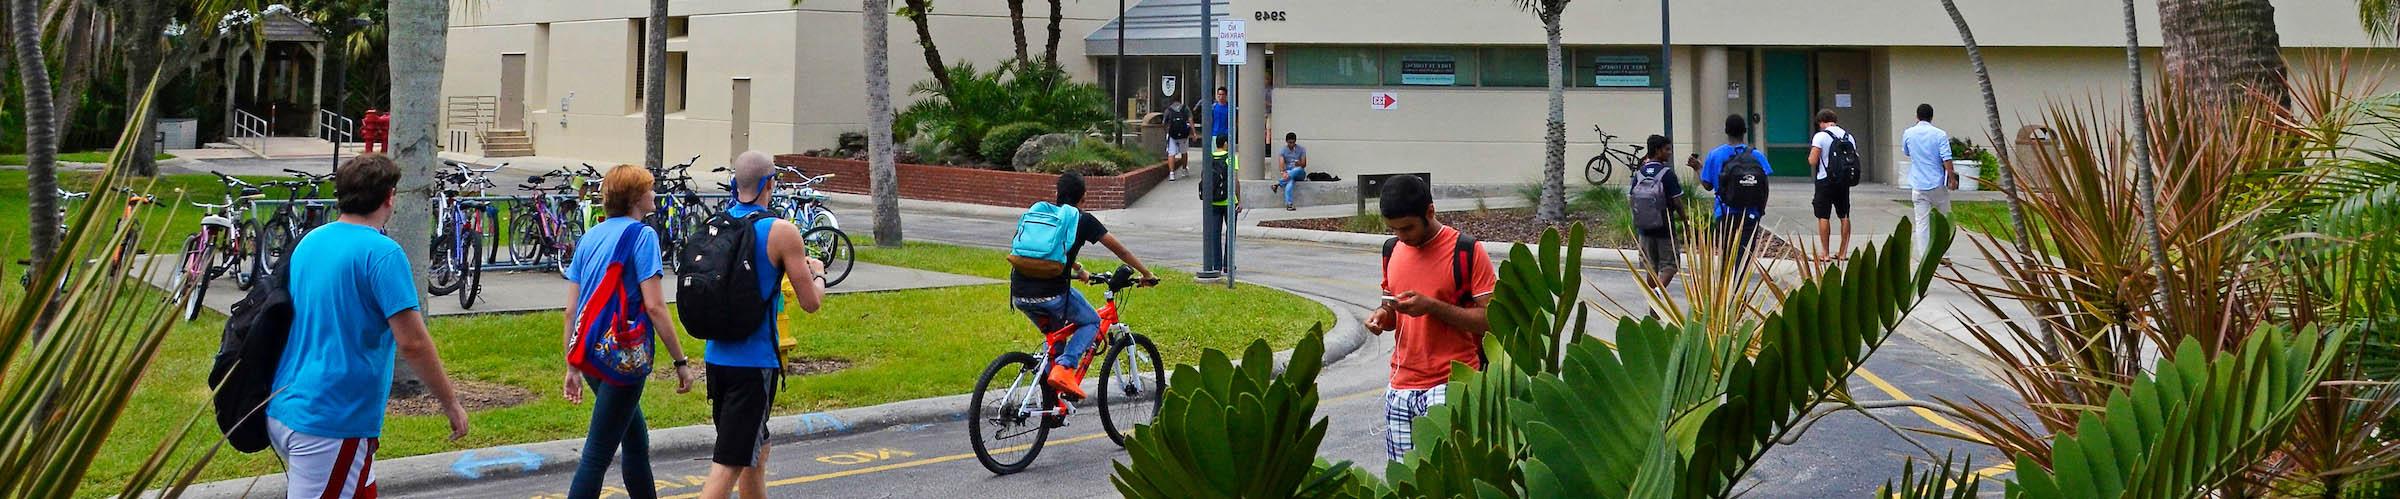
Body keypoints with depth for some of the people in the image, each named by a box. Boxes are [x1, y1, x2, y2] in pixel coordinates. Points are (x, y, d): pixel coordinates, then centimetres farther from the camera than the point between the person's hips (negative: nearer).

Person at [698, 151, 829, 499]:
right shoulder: (782, 232, -13)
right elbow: (811, 303, -9)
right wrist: (817, 274, 12)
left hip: (716, 356, 7)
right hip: (754, 362, -7)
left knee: (755, 449, 23)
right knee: (730, 463, -7)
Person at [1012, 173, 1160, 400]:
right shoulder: (1083, 220, 6)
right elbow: (1120, 251, 13)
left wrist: (1079, 270, 56)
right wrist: (1147, 274, 26)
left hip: (1020, 295, 5)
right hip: (1051, 293, -5)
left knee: (1054, 334, 29)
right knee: (1091, 323, 19)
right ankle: (1064, 369, -4)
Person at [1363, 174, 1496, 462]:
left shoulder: (1466, 252, -8)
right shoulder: (1393, 250, 11)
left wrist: (1431, 306, -19)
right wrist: (1383, 316, -1)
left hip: (1449, 385, -6)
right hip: (1400, 386, 6)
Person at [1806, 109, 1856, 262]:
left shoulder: (1820, 136, -9)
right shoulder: (1848, 137, 6)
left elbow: (1813, 161, -14)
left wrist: (1810, 156, 7)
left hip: (1825, 181, -5)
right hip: (1844, 181, 5)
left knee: (1823, 217, 1)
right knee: (1844, 216, 11)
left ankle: (1825, 253, 1)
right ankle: (1843, 251, 15)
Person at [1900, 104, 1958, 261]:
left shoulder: (1908, 134, 0)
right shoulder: (1940, 135, -8)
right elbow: (1946, 159, -13)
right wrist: (1952, 179, -5)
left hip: (1918, 185, 1)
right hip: (1937, 183, -1)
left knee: (1921, 223, 1)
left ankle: (1924, 258, -2)